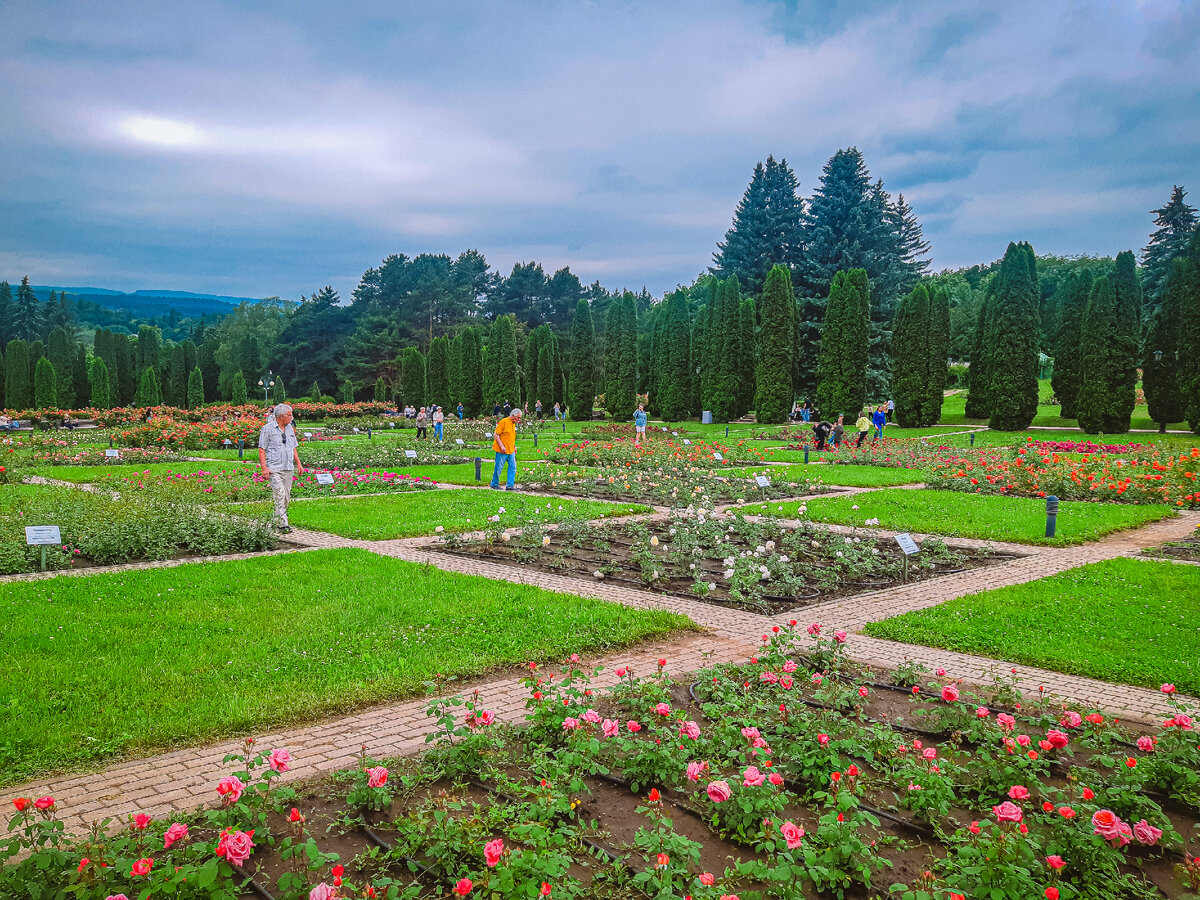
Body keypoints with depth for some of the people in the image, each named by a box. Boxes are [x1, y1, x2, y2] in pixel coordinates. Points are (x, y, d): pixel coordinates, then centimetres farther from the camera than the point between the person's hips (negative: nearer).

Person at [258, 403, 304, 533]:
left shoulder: (290, 428, 16)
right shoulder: (267, 429, -4)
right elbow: (261, 449, -6)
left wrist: (298, 463, 14)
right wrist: (264, 467, -14)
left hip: (288, 469, 7)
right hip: (274, 469, -6)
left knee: (286, 497, 7)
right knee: (280, 495, -16)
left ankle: (278, 521, 19)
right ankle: (283, 524, -18)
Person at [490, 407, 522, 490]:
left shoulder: (514, 423, 12)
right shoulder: (504, 421, -13)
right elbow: (496, 435, -15)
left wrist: (514, 446, 18)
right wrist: (501, 446, -21)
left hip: (511, 450, 8)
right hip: (502, 451, -8)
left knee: (513, 467, 2)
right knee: (498, 468, 2)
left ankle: (510, 485, 5)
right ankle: (494, 484, 16)